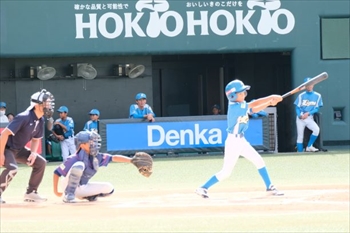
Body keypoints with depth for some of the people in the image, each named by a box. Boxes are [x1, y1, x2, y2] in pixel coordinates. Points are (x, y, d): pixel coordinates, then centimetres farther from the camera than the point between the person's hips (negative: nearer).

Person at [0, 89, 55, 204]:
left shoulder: (40, 121, -1)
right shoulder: (24, 117, -28)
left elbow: (36, 139, 13)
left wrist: (33, 153, -5)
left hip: (18, 150, 9)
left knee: (40, 162, 5)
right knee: (12, 168, -32)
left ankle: (31, 192, 12)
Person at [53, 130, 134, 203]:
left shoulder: (97, 157, -7)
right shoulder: (74, 159, -24)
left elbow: (113, 158, -8)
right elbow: (57, 172, -18)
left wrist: (131, 160, -18)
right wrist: (56, 191, -14)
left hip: (82, 188, 6)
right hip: (69, 186, -6)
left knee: (109, 188, -6)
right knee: (79, 165, -33)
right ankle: (68, 195, -23)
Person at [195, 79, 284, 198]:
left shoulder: (240, 105, 3)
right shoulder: (235, 107, -22)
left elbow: (253, 110, 7)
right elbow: (253, 105, -25)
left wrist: (269, 103, -7)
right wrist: (271, 98, -19)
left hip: (241, 140, 9)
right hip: (233, 142, -9)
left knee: (259, 161, 9)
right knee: (226, 172, -5)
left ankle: (269, 187, 18)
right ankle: (203, 188, 4)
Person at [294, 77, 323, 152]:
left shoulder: (317, 95, 4)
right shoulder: (301, 95, 6)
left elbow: (317, 108, 1)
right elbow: (297, 107, 2)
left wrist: (308, 113, -15)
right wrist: (300, 115, -18)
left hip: (309, 118, 0)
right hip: (300, 118, 0)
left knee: (316, 129, -26)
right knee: (300, 137, -3)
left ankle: (309, 146, -12)